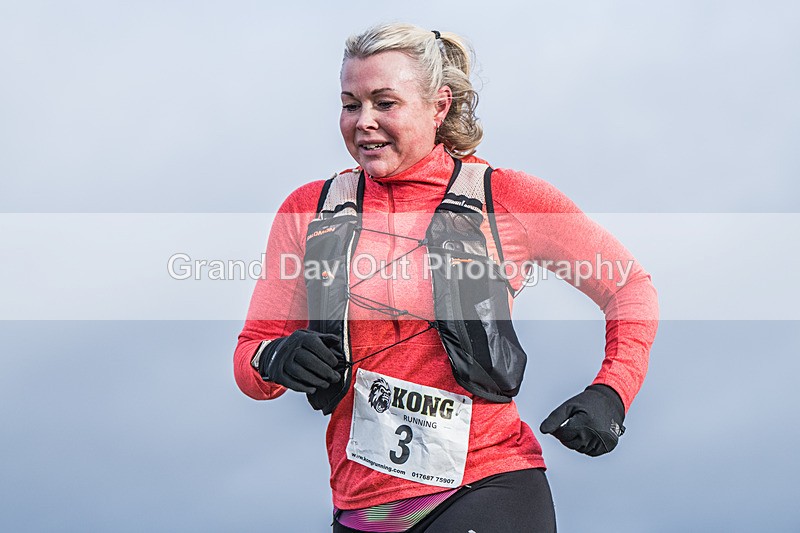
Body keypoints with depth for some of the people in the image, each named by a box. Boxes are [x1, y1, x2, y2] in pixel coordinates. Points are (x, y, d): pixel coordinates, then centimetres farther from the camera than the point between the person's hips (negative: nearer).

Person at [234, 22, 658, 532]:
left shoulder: (505, 198, 1)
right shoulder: (310, 211, 7)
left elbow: (632, 288, 11)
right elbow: (250, 354, 10)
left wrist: (611, 392, -3)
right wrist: (277, 361, -12)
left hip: (487, 489, -3)